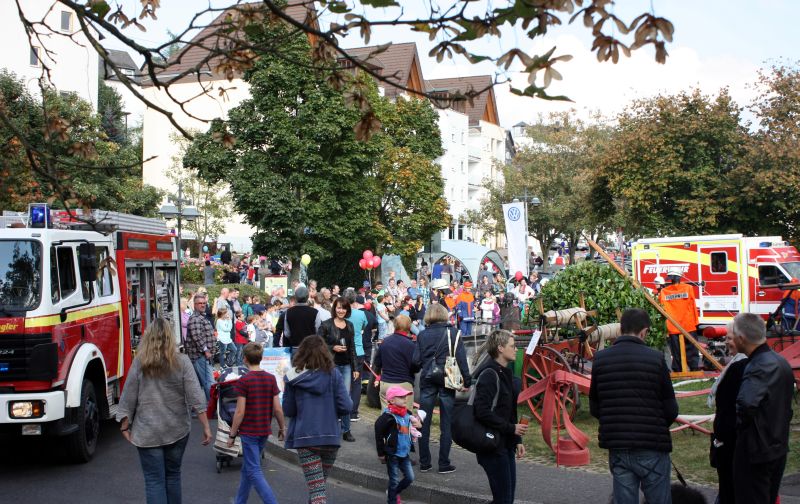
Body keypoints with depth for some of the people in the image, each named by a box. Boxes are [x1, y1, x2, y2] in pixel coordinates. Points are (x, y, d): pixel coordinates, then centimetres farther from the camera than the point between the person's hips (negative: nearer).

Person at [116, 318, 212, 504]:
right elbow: (196, 397, -9)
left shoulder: (139, 363, -7)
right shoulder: (181, 361, -7)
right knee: (173, 475, 18)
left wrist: (125, 426, 8)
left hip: (148, 432, -1)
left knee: (154, 480, 2)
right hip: (177, 430, 1)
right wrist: (206, 427, -4)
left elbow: (128, 398, -3)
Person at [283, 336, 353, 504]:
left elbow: (288, 411, 0)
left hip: (305, 438, -2)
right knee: (322, 481, 21)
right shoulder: (333, 374, -3)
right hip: (331, 436, 2)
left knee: (316, 486, -4)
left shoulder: (293, 377, -4)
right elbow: (346, 407, -8)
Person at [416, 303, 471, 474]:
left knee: (424, 423, 10)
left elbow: (417, 360, -3)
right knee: (446, 424, 5)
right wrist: (466, 381, -2)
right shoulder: (452, 332, -4)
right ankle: (444, 464, 6)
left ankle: (424, 463, 14)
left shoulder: (422, 335, 0)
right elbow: (461, 357, -7)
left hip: (427, 381, 2)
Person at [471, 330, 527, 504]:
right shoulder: (489, 374, -16)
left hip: (506, 444, 9)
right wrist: (512, 429, -19)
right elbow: (482, 412, -23)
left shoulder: (505, 372, 13)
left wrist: (517, 440, 12)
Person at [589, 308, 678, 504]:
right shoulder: (655, 358, -10)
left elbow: (594, 409, 5)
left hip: (616, 446, 3)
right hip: (652, 449, -3)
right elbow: (671, 409, -6)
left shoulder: (600, 359, 0)